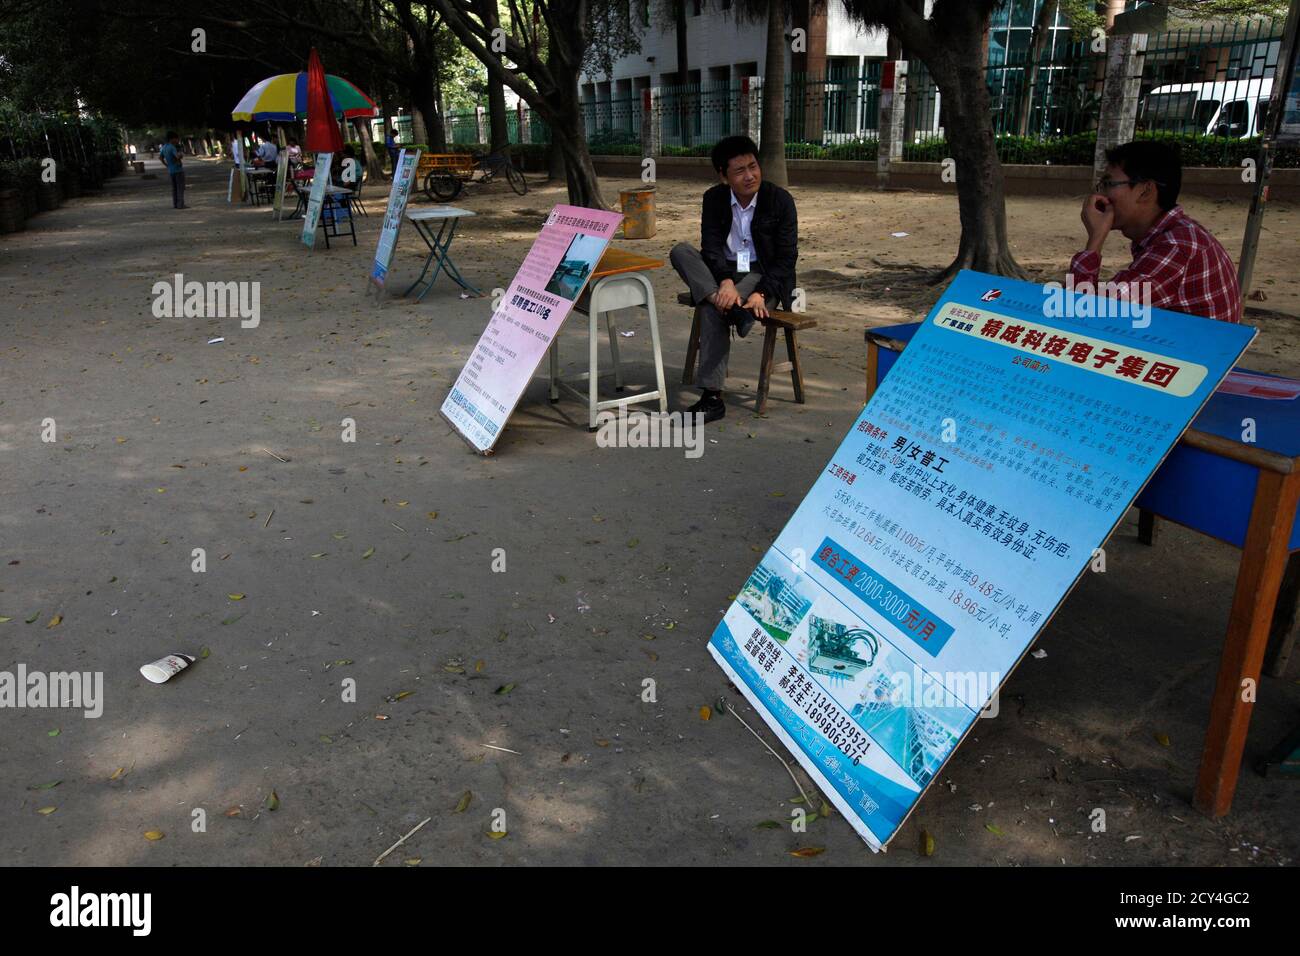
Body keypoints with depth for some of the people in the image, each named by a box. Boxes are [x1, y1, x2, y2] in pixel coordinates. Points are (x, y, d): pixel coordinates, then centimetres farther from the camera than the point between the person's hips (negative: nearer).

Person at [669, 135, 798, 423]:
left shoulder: (780, 200, -10)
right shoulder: (714, 198, -1)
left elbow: (787, 256, -12)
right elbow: (711, 247, -10)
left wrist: (762, 293, -29)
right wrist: (725, 281, -32)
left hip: (764, 275, -4)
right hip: (724, 271, 4)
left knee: (712, 308, -34)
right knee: (680, 251, -24)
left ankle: (712, 396, -35)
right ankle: (728, 304, -40)